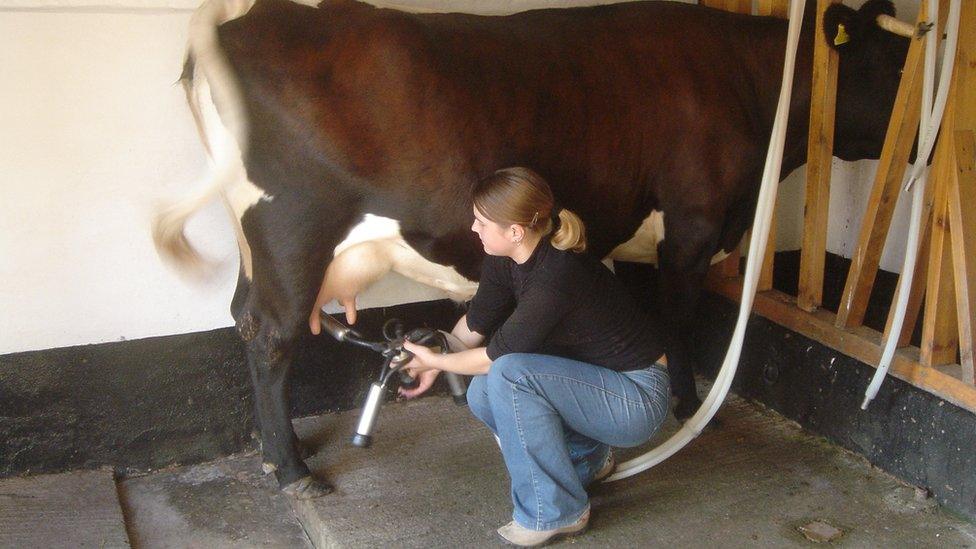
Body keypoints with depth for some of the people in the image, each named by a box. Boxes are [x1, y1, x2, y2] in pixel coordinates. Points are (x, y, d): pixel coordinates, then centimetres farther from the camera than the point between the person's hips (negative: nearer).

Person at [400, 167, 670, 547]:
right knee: (483, 394, -7)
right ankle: (587, 456, 15)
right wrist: (434, 362, 7)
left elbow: (497, 354, -20)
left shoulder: (558, 275, -30)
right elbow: (475, 325, 12)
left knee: (509, 374, -27)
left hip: (638, 398, -8)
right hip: (595, 381, 8)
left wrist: (436, 360, -6)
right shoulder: (505, 260, -5)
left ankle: (554, 513, -11)